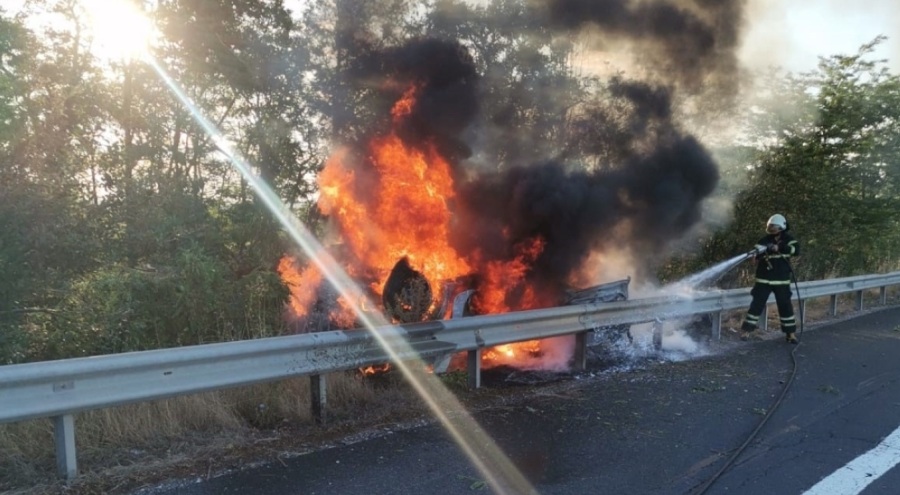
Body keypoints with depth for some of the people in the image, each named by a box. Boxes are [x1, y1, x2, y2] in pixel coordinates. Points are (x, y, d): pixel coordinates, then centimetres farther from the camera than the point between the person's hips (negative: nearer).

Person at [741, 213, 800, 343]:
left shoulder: (787, 239, 2)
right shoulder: (764, 240, 3)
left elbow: (796, 249, -16)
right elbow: (756, 256, 1)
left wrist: (780, 248, -28)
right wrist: (759, 252, -23)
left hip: (781, 280, 0)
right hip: (764, 279, 0)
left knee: (785, 305, 5)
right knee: (757, 304, -1)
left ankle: (791, 333, 17)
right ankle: (748, 330, 5)